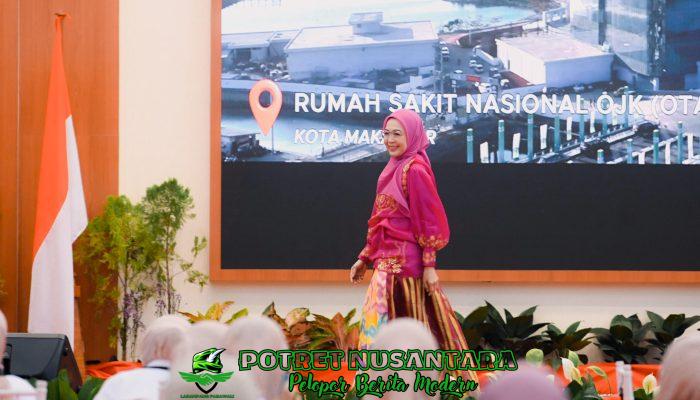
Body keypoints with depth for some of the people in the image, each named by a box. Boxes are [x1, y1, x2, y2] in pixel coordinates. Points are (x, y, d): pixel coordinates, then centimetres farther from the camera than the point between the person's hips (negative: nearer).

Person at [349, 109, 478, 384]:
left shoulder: (414, 170, -12)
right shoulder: (394, 168, 14)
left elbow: (428, 221, -14)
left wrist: (429, 265, -17)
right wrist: (364, 258, 18)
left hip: (404, 260, -9)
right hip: (390, 258, 9)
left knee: (381, 323, -6)